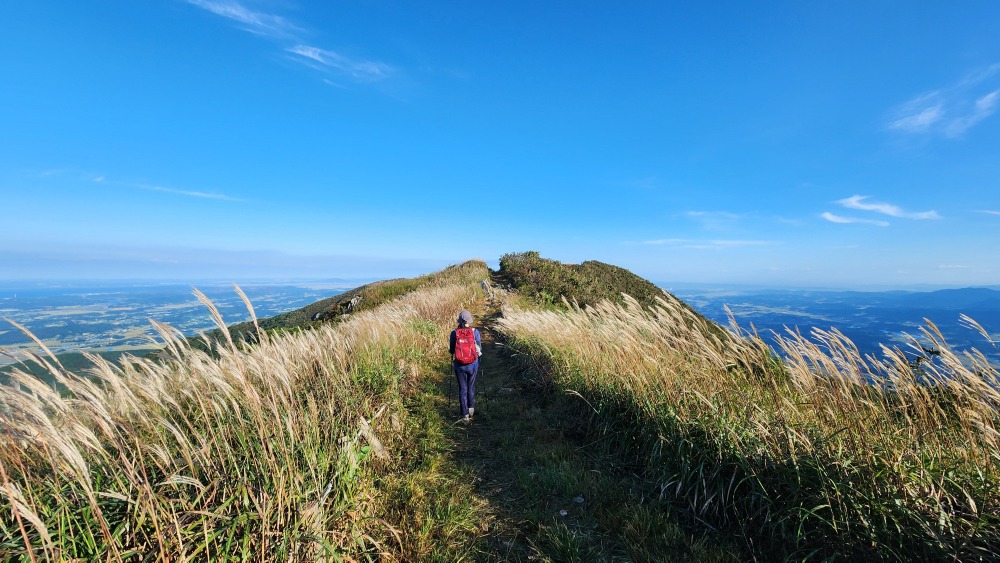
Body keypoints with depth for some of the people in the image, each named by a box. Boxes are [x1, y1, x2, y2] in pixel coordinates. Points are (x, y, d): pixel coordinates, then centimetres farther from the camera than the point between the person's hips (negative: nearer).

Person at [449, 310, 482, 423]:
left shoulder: (454, 333, -8)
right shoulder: (475, 331, -9)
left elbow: (451, 351, -1)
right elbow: (479, 349, -3)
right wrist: (478, 352, 18)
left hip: (459, 366, 0)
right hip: (473, 365, 0)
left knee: (462, 389, 11)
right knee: (471, 387, 22)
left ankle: (465, 415, 13)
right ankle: (471, 408, 32)